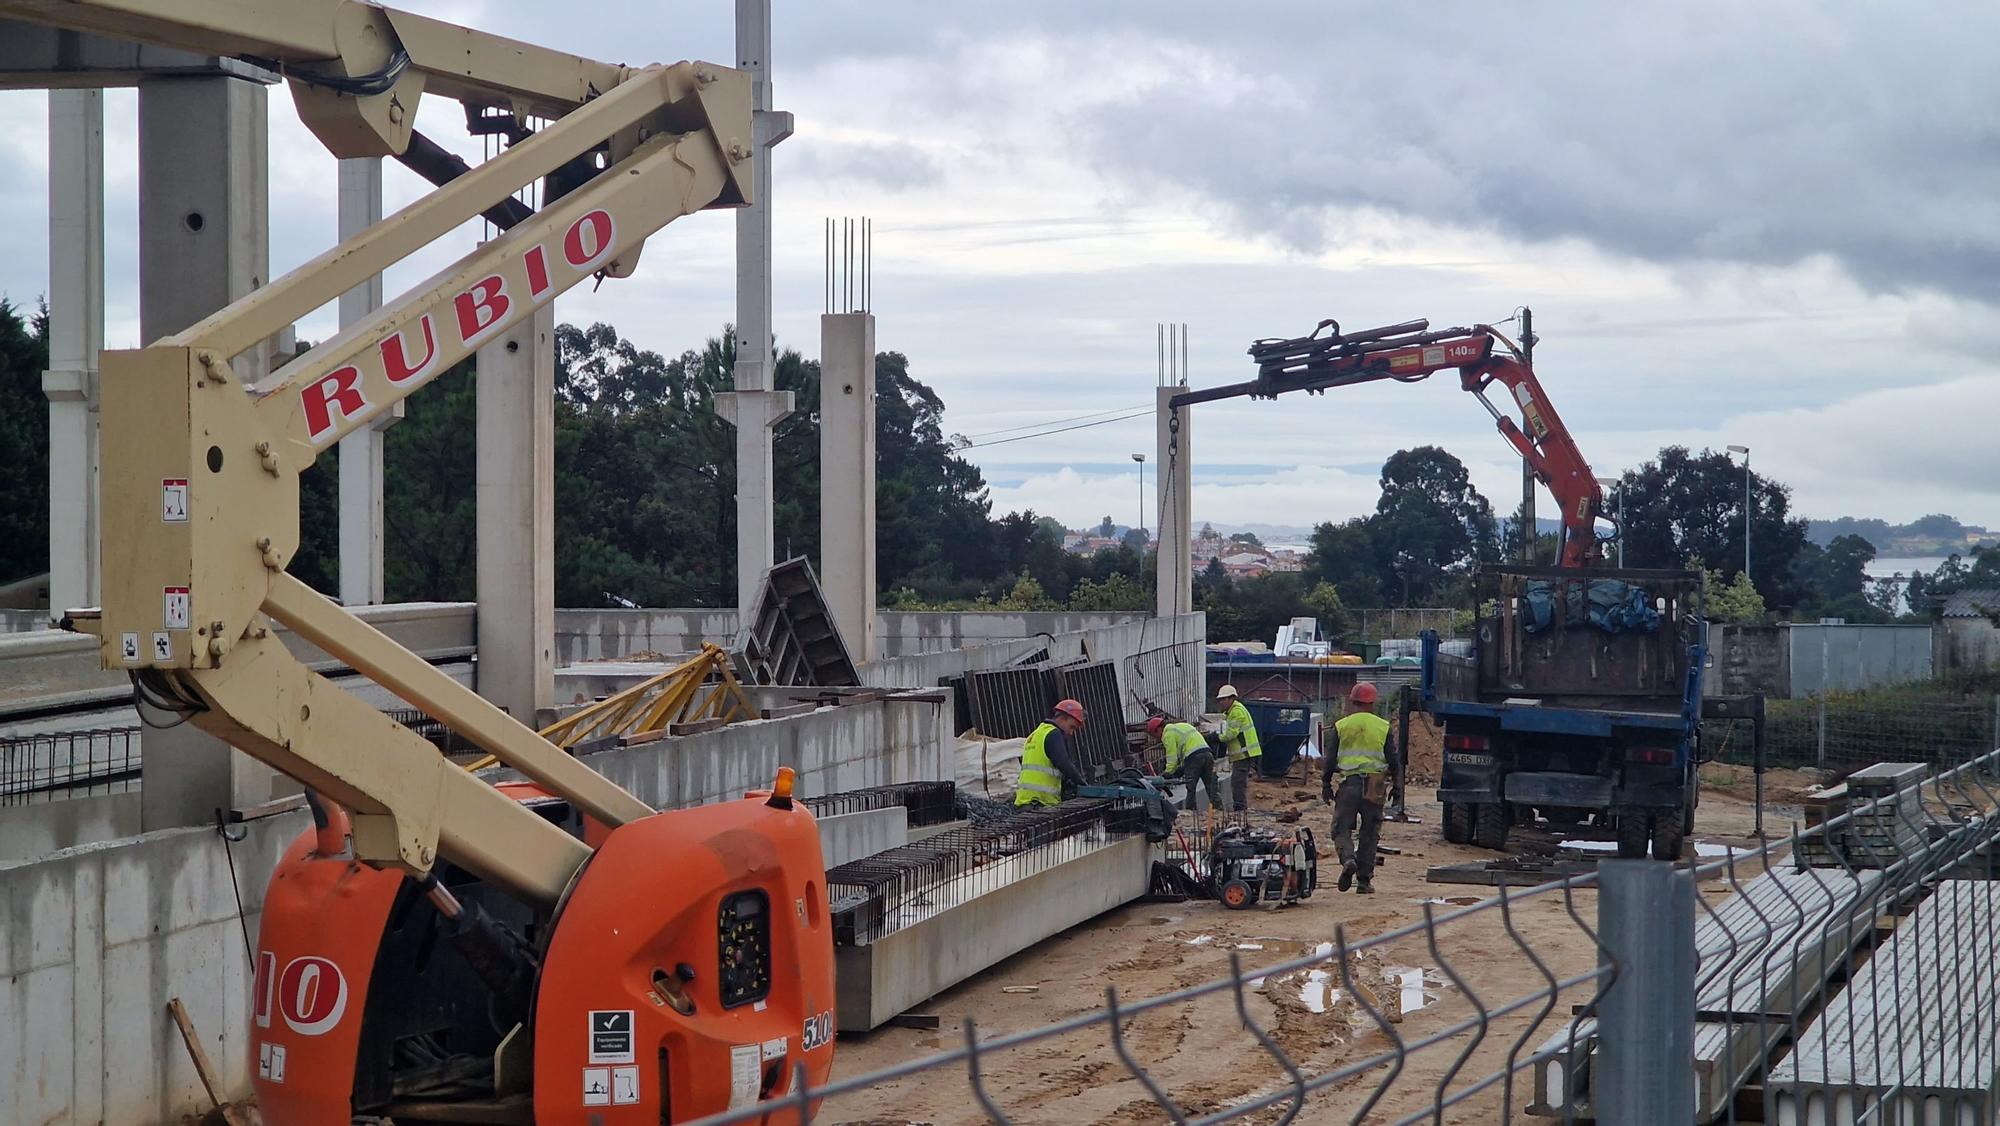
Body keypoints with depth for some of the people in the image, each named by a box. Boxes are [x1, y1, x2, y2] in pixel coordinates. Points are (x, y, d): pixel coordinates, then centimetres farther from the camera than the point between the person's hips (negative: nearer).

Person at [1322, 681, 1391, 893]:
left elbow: (1331, 759, 3)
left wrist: (1326, 784, 11)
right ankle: (1365, 880, 8)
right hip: (1375, 785, 1)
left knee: (1342, 828, 5)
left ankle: (1348, 858, -24)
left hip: (1349, 782, -1)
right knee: (1369, 832, 8)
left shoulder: (1341, 726, 3)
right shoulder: (1383, 727, 5)